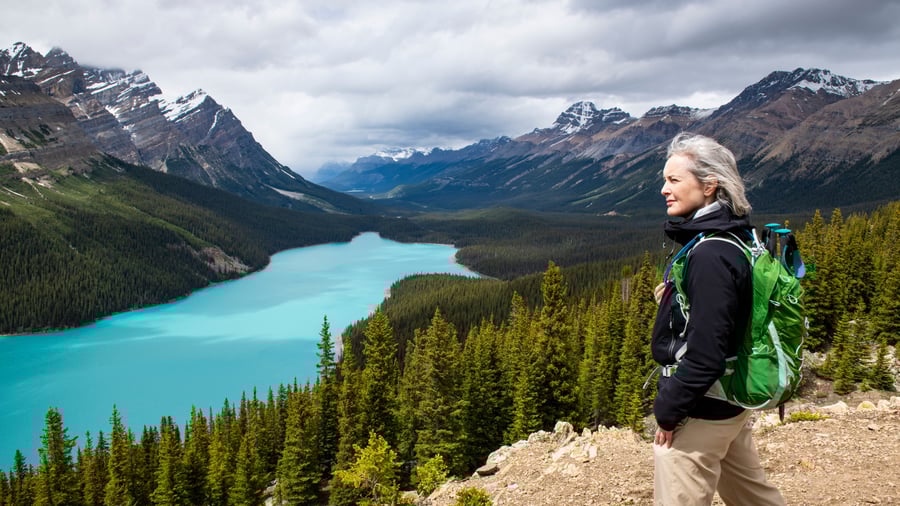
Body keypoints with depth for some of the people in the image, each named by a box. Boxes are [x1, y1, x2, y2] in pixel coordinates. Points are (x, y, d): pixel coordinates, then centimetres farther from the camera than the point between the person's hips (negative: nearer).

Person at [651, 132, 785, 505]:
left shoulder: (711, 255, -25)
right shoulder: (728, 238, 6)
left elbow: (705, 352, -26)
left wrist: (668, 409, -17)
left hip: (699, 413, -10)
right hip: (727, 405, 10)